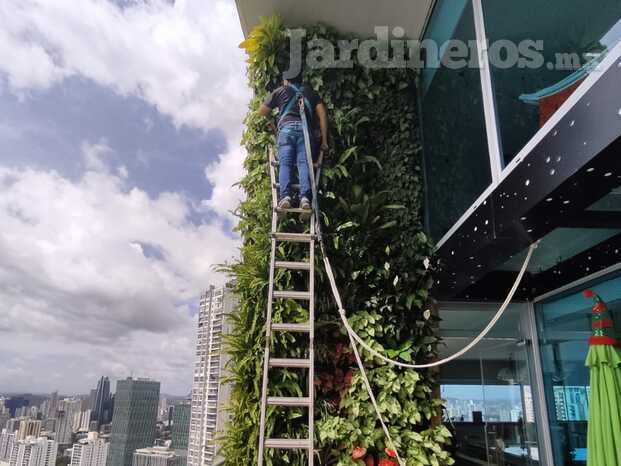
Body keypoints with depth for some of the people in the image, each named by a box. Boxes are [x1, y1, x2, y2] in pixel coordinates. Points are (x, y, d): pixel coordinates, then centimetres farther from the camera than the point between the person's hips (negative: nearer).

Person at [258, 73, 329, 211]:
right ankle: (305, 198, -28)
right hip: (305, 128, 1)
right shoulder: (310, 91, 29)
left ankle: (285, 196, -28)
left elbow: (262, 112, 24)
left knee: (285, 164, -9)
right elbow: (322, 114, 16)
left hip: (286, 127, -1)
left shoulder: (280, 91, 25)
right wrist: (324, 140, 13)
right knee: (304, 163, -9)